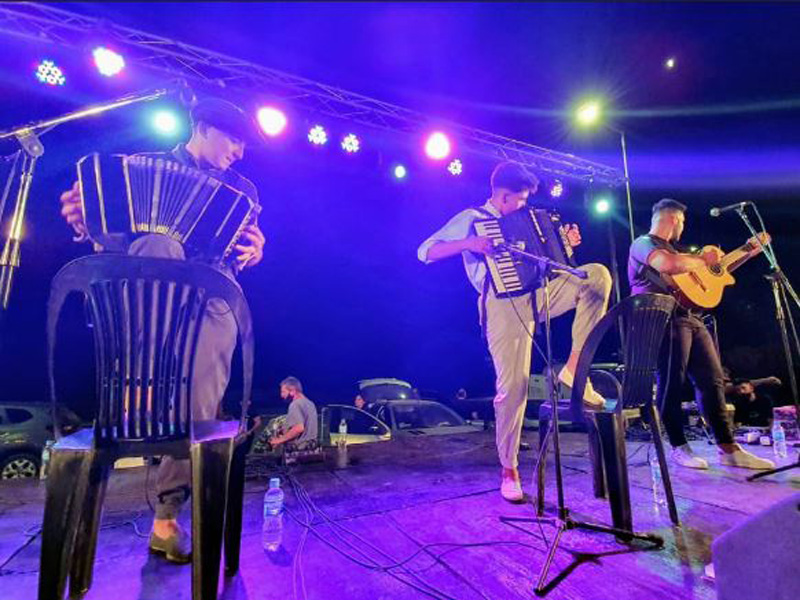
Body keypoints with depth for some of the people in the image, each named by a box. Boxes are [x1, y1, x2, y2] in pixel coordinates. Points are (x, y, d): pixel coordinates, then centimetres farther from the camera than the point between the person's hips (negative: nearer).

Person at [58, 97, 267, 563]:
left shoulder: (242, 189, 21)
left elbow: (247, 249, 12)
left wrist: (254, 254, -12)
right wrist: (84, 224, -9)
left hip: (214, 297, 1)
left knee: (200, 405, -14)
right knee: (159, 242, -34)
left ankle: (167, 517, 3)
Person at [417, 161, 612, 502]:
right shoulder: (470, 218, 4)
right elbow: (425, 252, -6)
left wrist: (565, 244, 13)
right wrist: (468, 244, -19)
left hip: (536, 294, 6)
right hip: (503, 304, -6)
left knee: (598, 275, -12)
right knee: (512, 386, -8)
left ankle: (574, 367, -9)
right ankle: (509, 469, 12)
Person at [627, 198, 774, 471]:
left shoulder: (671, 248, 29)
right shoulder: (643, 243, -2)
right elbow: (669, 265, -25)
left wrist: (748, 253, 34)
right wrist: (702, 259, -7)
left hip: (690, 318, 10)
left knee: (713, 380, 7)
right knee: (672, 382, -6)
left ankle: (728, 449, 14)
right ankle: (679, 448, 4)